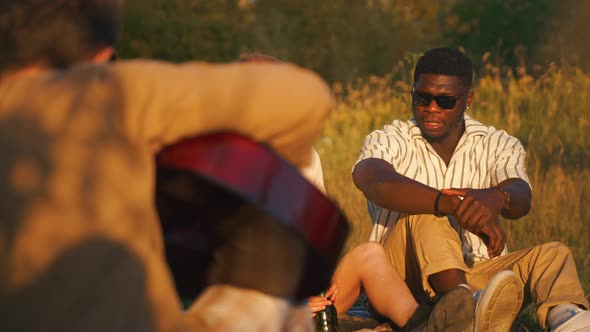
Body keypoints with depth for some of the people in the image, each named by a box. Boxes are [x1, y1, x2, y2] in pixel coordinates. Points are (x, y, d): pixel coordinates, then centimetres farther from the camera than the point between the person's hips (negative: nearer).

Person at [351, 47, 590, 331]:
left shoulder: (498, 146, 9)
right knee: (425, 213, -29)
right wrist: (454, 206, -40)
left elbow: (521, 197, -15)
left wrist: (497, 198, -42)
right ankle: (469, 306, -58)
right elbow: (378, 185, -24)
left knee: (553, 255, -20)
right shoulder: (390, 141, 2)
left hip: (476, 277, 3)